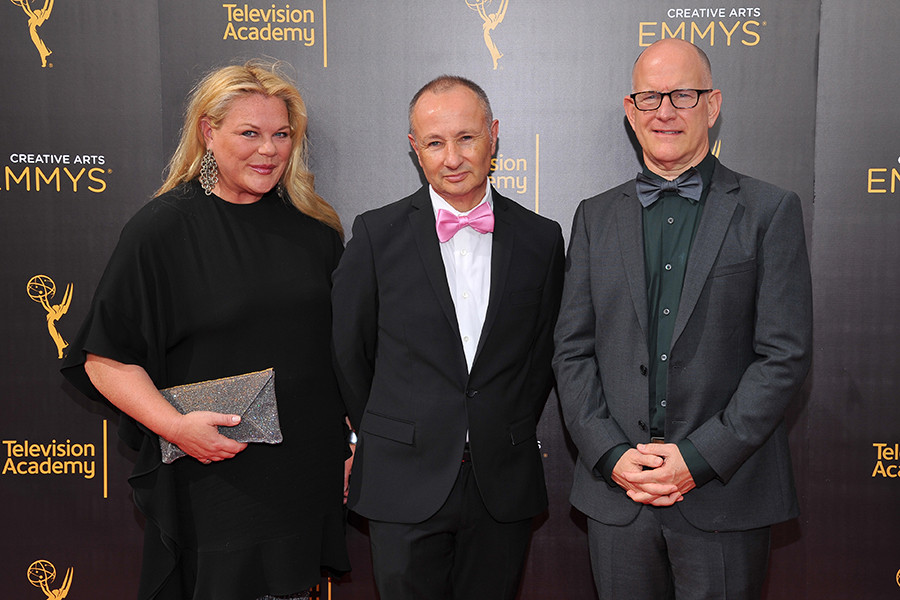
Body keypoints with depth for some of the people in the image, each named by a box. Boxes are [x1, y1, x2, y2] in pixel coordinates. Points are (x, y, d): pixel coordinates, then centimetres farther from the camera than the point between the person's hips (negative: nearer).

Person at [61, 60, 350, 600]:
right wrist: (174, 425, -20)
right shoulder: (162, 229, -9)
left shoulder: (314, 227, 4)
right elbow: (105, 358, -7)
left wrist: (354, 442, 8)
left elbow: (344, 345, 12)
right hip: (212, 478, -4)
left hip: (310, 475, 4)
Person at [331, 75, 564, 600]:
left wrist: (514, 435, 10)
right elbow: (350, 351, 4)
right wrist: (382, 436, 10)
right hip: (405, 484, -1)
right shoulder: (377, 234, -4)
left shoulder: (541, 239, 1)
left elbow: (545, 352, 11)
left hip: (505, 485, 2)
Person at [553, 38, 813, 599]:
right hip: (615, 492, 2)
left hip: (724, 497, -2)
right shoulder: (596, 217, 8)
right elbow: (572, 351, 5)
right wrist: (612, 455, -7)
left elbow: (785, 354, -6)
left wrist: (699, 458, -13)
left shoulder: (770, 210, 0)